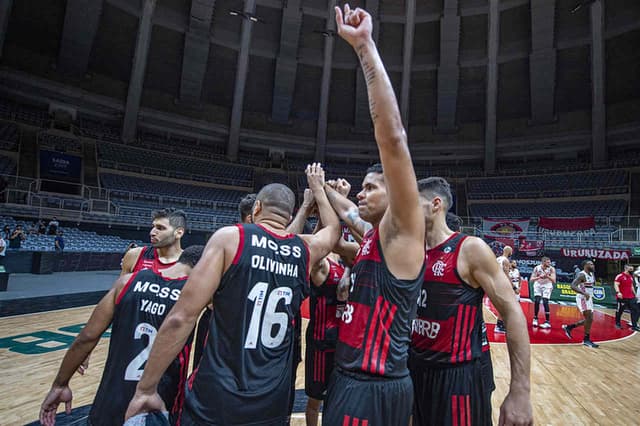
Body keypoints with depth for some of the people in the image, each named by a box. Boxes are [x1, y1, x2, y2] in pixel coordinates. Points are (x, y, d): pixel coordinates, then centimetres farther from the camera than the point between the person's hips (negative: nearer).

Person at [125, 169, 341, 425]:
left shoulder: (230, 237, -10)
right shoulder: (306, 249, 1)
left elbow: (181, 318, -14)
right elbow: (333, 229, 24)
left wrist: (145, 389, -4)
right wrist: (317, 188, 36)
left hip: (215, 399, -4)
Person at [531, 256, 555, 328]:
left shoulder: (551, 269, -18)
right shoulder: (537, 268, -15)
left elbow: (554, 281, -21)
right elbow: (532, 279, -13)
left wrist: (547, 276, -37)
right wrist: (539, 277, -30)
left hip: (547, 286, -1)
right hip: (538, 285, 1)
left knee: (545, 303, -12)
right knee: (536, 301, -9)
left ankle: (547, 322, -5)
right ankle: (535, 318, 11)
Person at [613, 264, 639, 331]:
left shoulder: (631, 277, 14)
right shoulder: (620, 276, -12)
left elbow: (631, 286, 24)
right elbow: (616, 284, -18)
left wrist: (635, 294, 20)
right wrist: (618, 292, -32)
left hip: (631, 297, 7)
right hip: (622, 297, -7)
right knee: (620, 310, 5)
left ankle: (634, 326, 6)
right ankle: (618, 323, 20)